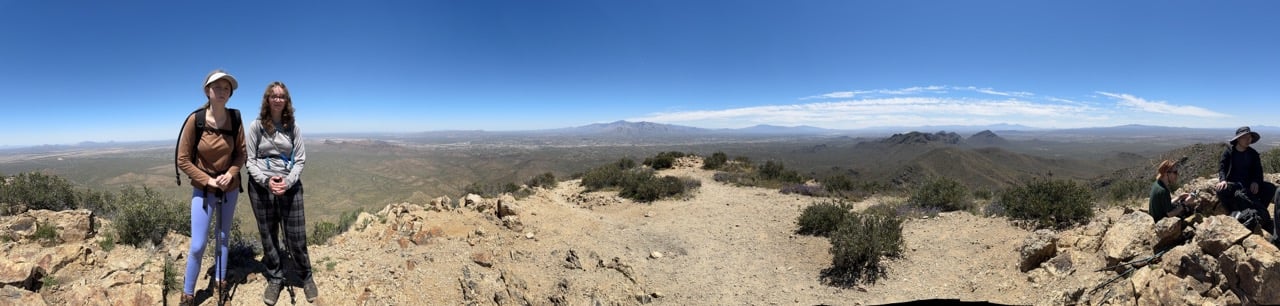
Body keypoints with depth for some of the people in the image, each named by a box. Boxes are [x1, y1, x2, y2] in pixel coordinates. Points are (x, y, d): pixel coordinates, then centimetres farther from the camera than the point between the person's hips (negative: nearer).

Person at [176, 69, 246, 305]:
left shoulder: (235, 118, -9)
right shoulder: (195, 120, -16)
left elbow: (241, 154, 1)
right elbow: (183, 160, -11)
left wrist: (230, 174, -15)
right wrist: (209, 180, -17)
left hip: (230, 188, 3)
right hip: (203, 190, -3)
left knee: (223, 236, 16)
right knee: (198, 245, -2)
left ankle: (219, 281, 33)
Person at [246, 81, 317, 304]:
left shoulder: (293, 127, 1)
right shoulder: (256, 126, -2)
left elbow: (300, 160, 0)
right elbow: (250, 160, -1)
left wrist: (288, 182, -15)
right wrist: (266, 181, -15)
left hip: (290, 186, 0)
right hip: (261, 187, 0)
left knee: (296, 236, 3)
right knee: (268, 236, 10)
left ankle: (306, 277, 21)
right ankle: (275, 279, 26)